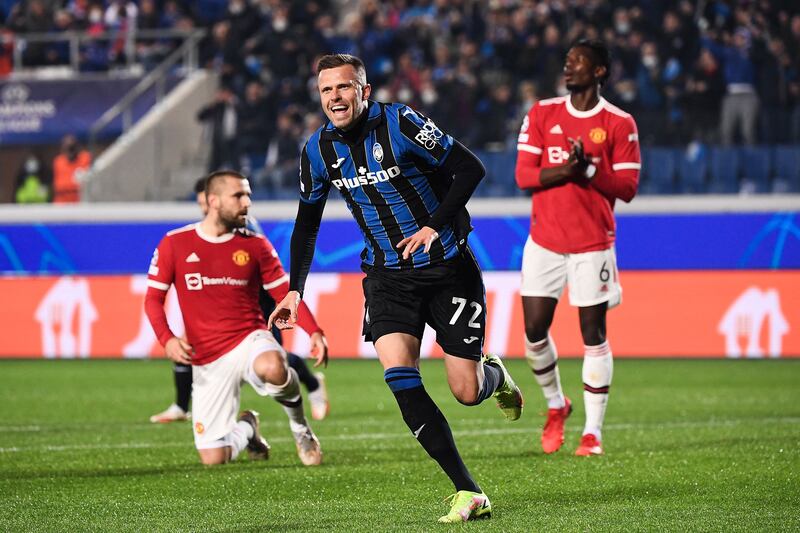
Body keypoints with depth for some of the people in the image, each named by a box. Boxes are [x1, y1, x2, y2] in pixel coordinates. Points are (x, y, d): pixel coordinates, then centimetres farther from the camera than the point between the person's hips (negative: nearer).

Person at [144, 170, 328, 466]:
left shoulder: (255, 245, 2)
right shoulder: (174, 244, 0)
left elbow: (285, 293, 3)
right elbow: (153, 298, 4)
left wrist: (314, 332, -13)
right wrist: (166, 339, -15)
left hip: (249, 339, -1)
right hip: (207, 360, 1)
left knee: (272, 367, -41)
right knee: (213, 458, -5)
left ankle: (299, 425, -7)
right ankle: (246, 429, 33)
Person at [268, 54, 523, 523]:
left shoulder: (401, 124, -17)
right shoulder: (319, 150, -1)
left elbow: (471, 168, -14)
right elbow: (307, 221, 13)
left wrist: (435, 225, -22)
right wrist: (295, 290, 6)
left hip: (448, 268, -4)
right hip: (387, 277, 4)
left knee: (466, 392, -4)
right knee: (400, 377, -20)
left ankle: (495, 376, 37)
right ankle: (469, 494, -16)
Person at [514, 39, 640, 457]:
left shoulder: (619, 124, -2)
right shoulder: (542, 114, 5)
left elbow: (627, 188, -5)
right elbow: (523, 175, -2)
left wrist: (588, 169, -20)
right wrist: (566, 169, -18)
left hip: (592, 245, -3)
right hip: (544, 241, 3)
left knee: (593, 334, -2)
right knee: (534, 331, 0)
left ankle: (593, 432, 3)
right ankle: (556, 405, 25)